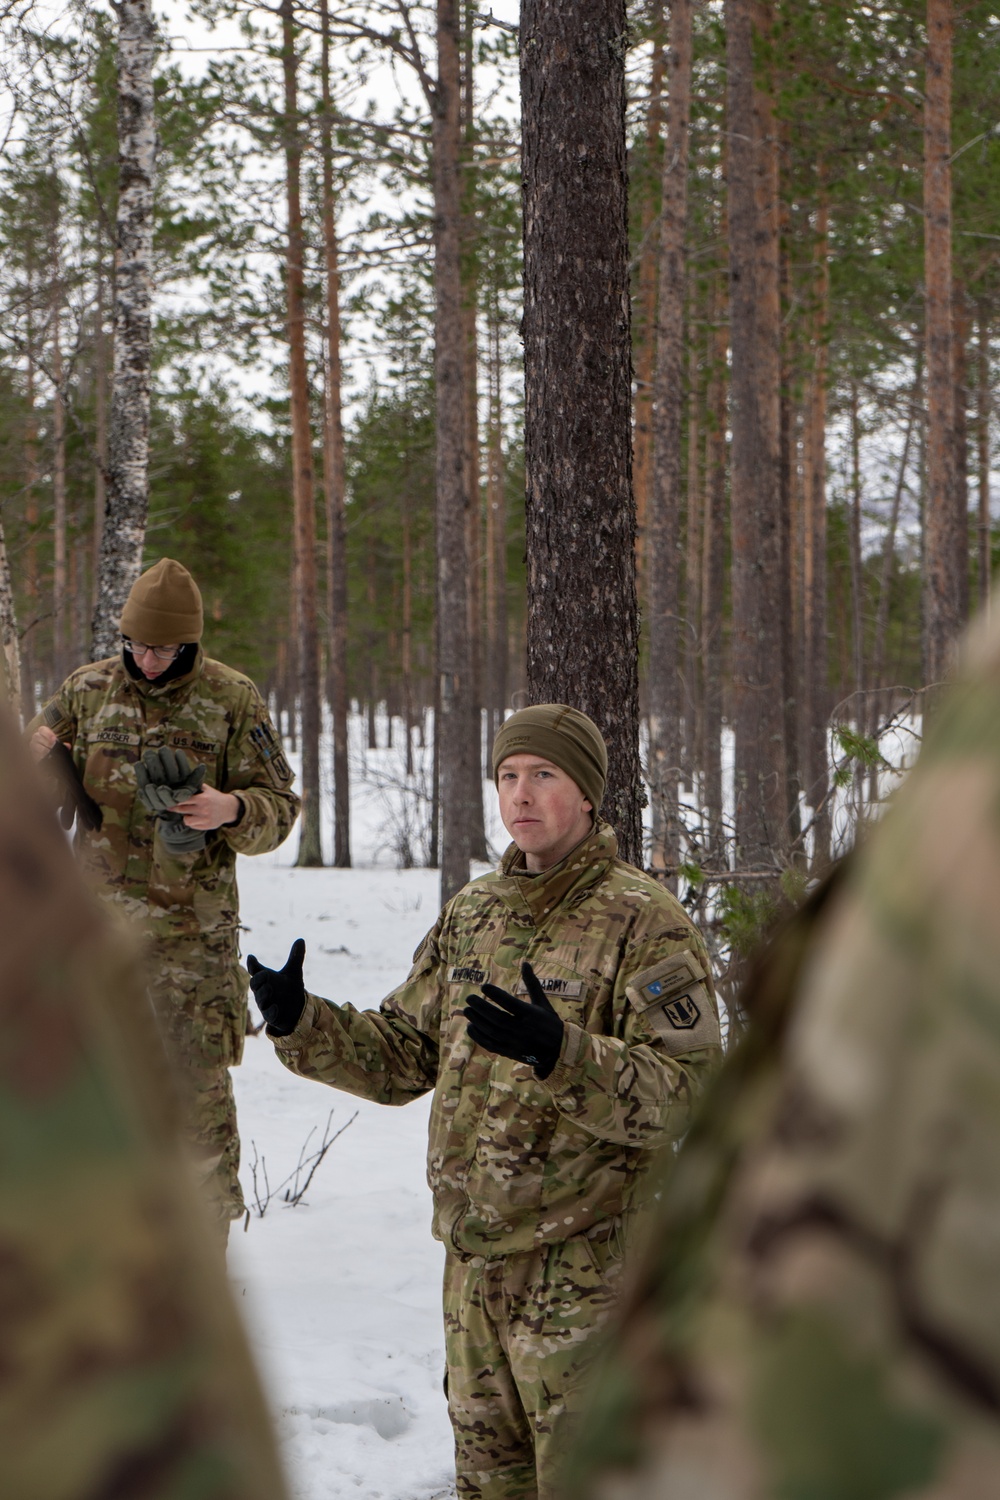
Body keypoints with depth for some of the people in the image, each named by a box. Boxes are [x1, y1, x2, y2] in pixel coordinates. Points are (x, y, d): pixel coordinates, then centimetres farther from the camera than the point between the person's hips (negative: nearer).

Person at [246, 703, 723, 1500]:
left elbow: (684, 1093, -20)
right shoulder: (473, 912, 12)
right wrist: (302, 1023, 3)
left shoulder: (644, 921, -10)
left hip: (584, 1260, -7)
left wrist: (558, 1052, -33)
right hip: (474, 1252, 7)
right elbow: (403, 1057, 18)